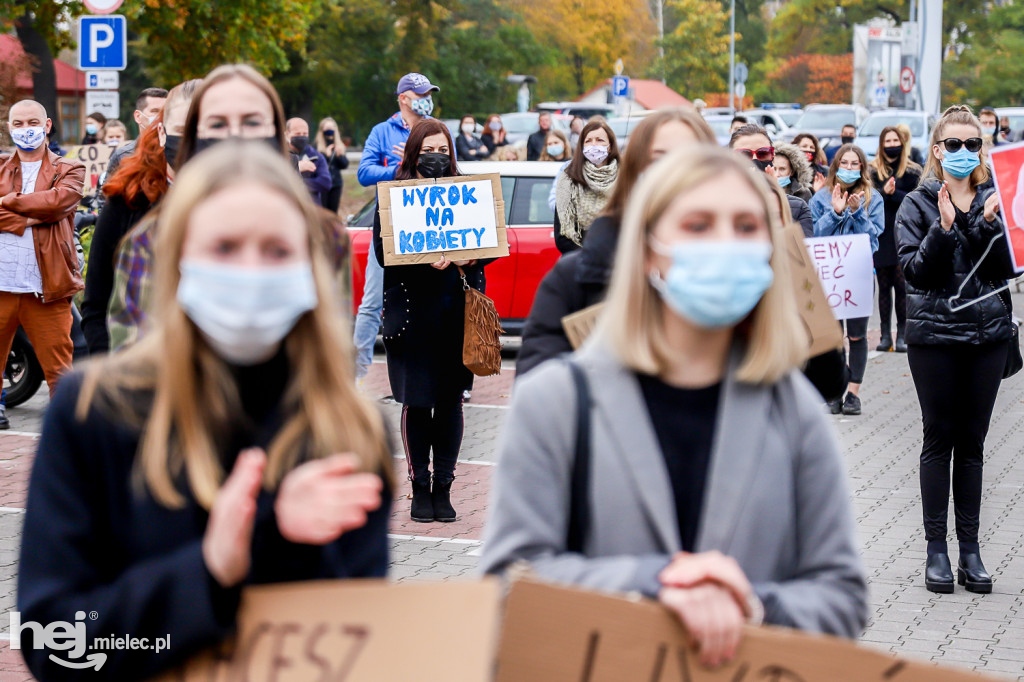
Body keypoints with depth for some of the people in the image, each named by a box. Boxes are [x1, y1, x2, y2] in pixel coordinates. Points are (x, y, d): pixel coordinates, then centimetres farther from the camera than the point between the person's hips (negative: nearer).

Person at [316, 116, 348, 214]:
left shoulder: (339, 146, 11)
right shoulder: (316, 146, -2)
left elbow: (345, 165, 7)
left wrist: (339, 155, -10)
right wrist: (325, 155, -20)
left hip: (336, 184, 4)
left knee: (333, 212, 7)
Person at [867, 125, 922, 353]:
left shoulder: (912, 171, 7)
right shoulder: (872, 170, 9)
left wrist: (893, 193, -14)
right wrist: (885, 192, -20)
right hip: (880, 236, 1)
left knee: (902, 285, -6)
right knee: (884, 285, 4)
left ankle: (902, 335, 0)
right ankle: (885, 335, 8)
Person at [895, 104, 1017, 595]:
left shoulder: (993, 201, 8)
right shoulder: (918, 204, 0)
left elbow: (1007, 269, 1)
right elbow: (914, 270, -8)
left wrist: (990, 225, -13)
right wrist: (944, 229, -20)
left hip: (989, 333, 2)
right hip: (935, 333, -2)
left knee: (972, 442, 7)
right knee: (939, 439, 2)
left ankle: (970, 547, 12)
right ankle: (936, 549, 9)